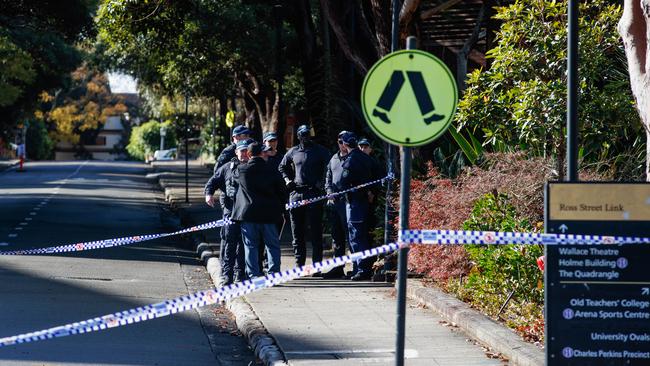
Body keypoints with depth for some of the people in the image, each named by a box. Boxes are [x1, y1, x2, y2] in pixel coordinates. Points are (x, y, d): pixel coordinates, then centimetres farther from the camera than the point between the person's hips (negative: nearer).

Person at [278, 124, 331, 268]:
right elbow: (282, 167, 27)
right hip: (296, 193, 4)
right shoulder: (293, 152, 13)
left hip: (314, 193, -4)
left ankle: (316, 265, -3)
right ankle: (299, 264, 10)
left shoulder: (320, 151, 3)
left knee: (316, 232, -5)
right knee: (297, 233, 5)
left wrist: (321, 182, -10)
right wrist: (287, 179, 11)